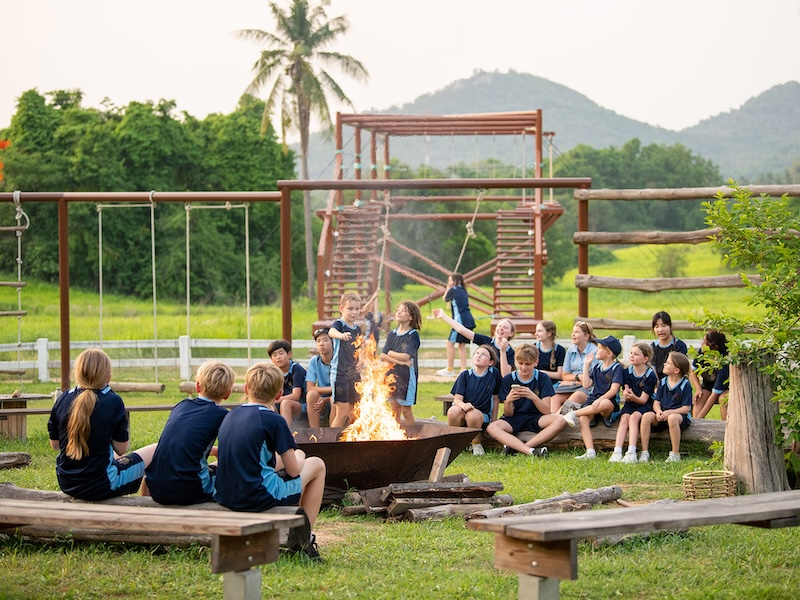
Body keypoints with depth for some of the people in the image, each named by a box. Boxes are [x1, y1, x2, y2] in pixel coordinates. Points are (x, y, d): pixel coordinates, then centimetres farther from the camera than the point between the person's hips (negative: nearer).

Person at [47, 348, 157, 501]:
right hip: (100, 487, -6)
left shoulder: (63, 400, -3)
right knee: (155, 451, 12)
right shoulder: (113, 402, -15)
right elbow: (121, 449, -9)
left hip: (66, 484, 6)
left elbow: (54, 444, 7)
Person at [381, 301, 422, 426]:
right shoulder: (392, 334, 9)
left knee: (406, 409, -2)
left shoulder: (413, 335, -8)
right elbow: (383, 355, -1)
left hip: (407, 376, -5)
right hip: (392, 374, 5)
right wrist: (400, 361, -15)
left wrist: (391, 353, -3)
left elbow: (406, 356, -18)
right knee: (394, 409, 9)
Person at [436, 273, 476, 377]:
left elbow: (445, 299, 13)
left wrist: (448, 289, 26)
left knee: (450, 343, -3)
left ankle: (450, 370, -3)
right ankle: (463, 369, 7)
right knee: (462, 345, 11)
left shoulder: (453, 290, -2)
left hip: (460, 320, -8)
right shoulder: (463, 291, 19)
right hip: (468, 320, 8)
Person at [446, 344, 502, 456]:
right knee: (453, 411, -33)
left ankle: (476, 444, -9)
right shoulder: (465, 375, 3)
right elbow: (457, 399, -3)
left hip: (483, 415, -1)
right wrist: (463, 405, -27)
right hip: (464, 410, 1)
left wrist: (494, 422, 5)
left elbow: (495, 399, 7)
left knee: (473, 415, -37)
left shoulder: (494, 374, 1)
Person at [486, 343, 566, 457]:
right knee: (492, 428, -32)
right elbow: (508, 414, -3)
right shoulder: (508, 380, -2)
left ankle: (515, 447, -33)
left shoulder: (542, 378, -3)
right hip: (514, 420, 0)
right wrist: (508, 401, -26)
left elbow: (546, 411, -10)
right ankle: (531, 451, -43)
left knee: (560, 421, -31)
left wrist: (533, 397, -29)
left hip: (535, 419, 0)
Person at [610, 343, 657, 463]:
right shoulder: (627, 372, 2)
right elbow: (626, 396, 1)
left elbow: (643, 399, -14)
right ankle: (617, 452, -39)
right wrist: (626, 395, -25)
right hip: (630, 405, 4)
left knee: (634, 417, -31)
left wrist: (633, 397, -35)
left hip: (644, 405, -4)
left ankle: (631, 453, -39)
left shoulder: (650, 375, -11)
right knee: (624, 418, -25)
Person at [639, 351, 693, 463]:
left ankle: (675, 454, -29)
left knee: (672, 418, -41)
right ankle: (644, 452, -21)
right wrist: (658, 411, -16)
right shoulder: (663, 382, 8)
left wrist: (669, 413, -24)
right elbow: (656, 402, 8)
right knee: (646, 416, -24)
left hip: (680, 415, -5)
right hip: (662, 415, 5)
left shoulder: (685, 385, -8)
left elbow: (686, 408, -12)